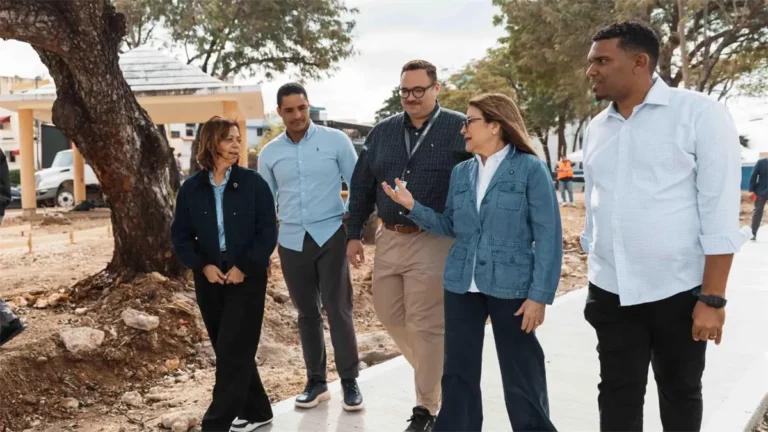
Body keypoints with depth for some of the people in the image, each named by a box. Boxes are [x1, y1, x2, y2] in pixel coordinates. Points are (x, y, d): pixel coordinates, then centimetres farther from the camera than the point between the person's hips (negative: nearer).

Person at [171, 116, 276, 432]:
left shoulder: (253, 183, -5)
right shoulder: (191, 188, 2)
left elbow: (268, 232, -7)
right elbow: (180, 236, 5)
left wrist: (244, 267, -15)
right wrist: (202, 266, -10)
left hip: (247, 279, -4)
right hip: (209, 281, 4)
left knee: (233, 353, -4)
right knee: (229, 352, 12)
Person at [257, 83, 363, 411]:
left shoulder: (335, 140, -2)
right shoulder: (269, 154, 7)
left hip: (331, 235, -3)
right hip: (292, 241, 3)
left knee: (338, 309, -2)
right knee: (307, 313, 11)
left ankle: (349, 381, 11)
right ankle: (316, 381, 24)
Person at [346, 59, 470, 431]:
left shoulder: (459, 129, -5)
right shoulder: (382, 132, 9)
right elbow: (362, 185, 13)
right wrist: (354, 233, 10)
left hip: (433, 242, -5)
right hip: (389, 239, 6)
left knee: (426, 326, 1)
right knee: (389, 315, 15)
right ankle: (432, 371, 40)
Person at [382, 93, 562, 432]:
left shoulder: (530, 168, -8)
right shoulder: (461, 172, 8)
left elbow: (548, 237, -9)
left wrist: (539, 294, -13)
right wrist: (413, 207, 0)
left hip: (511, 287, -5)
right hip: (461, 285, 5)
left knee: (521, 377, 8)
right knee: (458, 372, 13)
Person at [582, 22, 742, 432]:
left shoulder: (700, 113, -8)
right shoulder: (597, 129, 8)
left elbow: (720, 212, -11)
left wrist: (712, 299, -14)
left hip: (678, 291, -4)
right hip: (611, 293, 4)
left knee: (679, 393, 13)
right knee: (618, 394, 10)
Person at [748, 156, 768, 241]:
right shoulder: (761, 162, -4)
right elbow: (753, 176, -5)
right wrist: (751, 190, -10)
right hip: (761, 192, -1)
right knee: (757, 212, 2)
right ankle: (754, 234, 7)